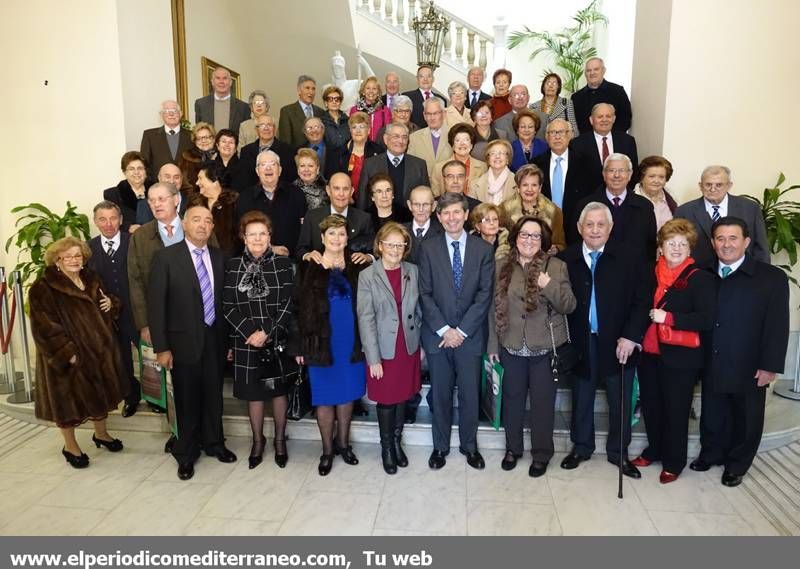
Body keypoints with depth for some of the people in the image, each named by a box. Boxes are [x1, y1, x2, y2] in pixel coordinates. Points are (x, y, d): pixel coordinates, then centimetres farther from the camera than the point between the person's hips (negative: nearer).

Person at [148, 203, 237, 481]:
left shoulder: (219, 257, 4)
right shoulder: (165, 257, -8)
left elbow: (223, 299, 6)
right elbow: (155, 304, -9)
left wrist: (228, 339, 5)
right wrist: (161, 347, -12)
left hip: (214, 339, 3)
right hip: (184, 341, -3)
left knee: (214, 396, 15)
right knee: (187, 400, 10)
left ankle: (214, 443, 37)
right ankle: (186, 453, 30)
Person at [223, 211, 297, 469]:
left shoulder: (283, 263, -2)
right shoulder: (232, 265, 1)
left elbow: (288, 303, -6)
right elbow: (228, 306, -2)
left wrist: (267, 332, -13)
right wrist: (250, 332, -13)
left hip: (277, 341, -1)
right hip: (246, 341, 1)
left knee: (279, 390, 12)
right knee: (253, 393, 11)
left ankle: (280, 440, 29)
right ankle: (257, 441, 31)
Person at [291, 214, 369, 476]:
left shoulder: (358, 268, 3)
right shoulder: (308, 268, -2)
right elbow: (298, 307, -3)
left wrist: (366, 341, -3)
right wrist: (299, 346, -6)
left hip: (352, 341, 2)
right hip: (322, 342, -2)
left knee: (348, 393, 13)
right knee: (325, 397, 7)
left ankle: (343, 442, 31)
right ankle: (327, 450, 23)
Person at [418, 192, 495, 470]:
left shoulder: (483, 249, 1)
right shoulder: (428, 248, 1)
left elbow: (484, 294, -4)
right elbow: (425, 293, -3)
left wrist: (461, 330, -10)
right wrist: (444, 329, -10)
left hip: (470, 335, 0)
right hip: (437, 335, 0)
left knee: (469, 393, 9)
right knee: (440, 393, 10)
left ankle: (469, 445, 29)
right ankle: (440, 446, 27)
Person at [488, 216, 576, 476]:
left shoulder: (556, 266, -4)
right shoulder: (503, 267, 2)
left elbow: (569, 305, -7)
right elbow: (495, 308, 5)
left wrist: (549, 286, -24)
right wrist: (493, 344, 5)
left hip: (545, 348, -2)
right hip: (511, 347, 2)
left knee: (543, 402, 10)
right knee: (512, 399, 15)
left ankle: (542, 454, 28)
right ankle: (512, 447, 35)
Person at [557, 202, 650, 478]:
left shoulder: (628, 258, -6)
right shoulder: (565, 259, -4)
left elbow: (641, 301, -6)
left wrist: (630, 336, -13)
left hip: (619, 342, 0)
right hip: (581, 342, 1)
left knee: (620, 401, 12)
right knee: (581, 399, 14)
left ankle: (618, 452, 31)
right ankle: (581, 447, 33)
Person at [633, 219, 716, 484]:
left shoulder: (700, 278, -9)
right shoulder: (651, 273, 6)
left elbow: (707, 319, -17)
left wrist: (668, 318, -22)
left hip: (680, 358, -5)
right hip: (649, 353, 5)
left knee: (676, 411, 8)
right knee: (650, 406, 17)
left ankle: (674, 462, 25)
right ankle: (654, 449, 37)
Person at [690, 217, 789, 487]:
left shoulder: (772, 277, -6)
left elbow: (778, 326, -9)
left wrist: (770, 366, -13)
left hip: (749, 369, -2)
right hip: (712, 366, 3)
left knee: (745, 419, 14)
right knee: (712, 416, 16)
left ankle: (737, 465, 33)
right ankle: (711, 454, 38)